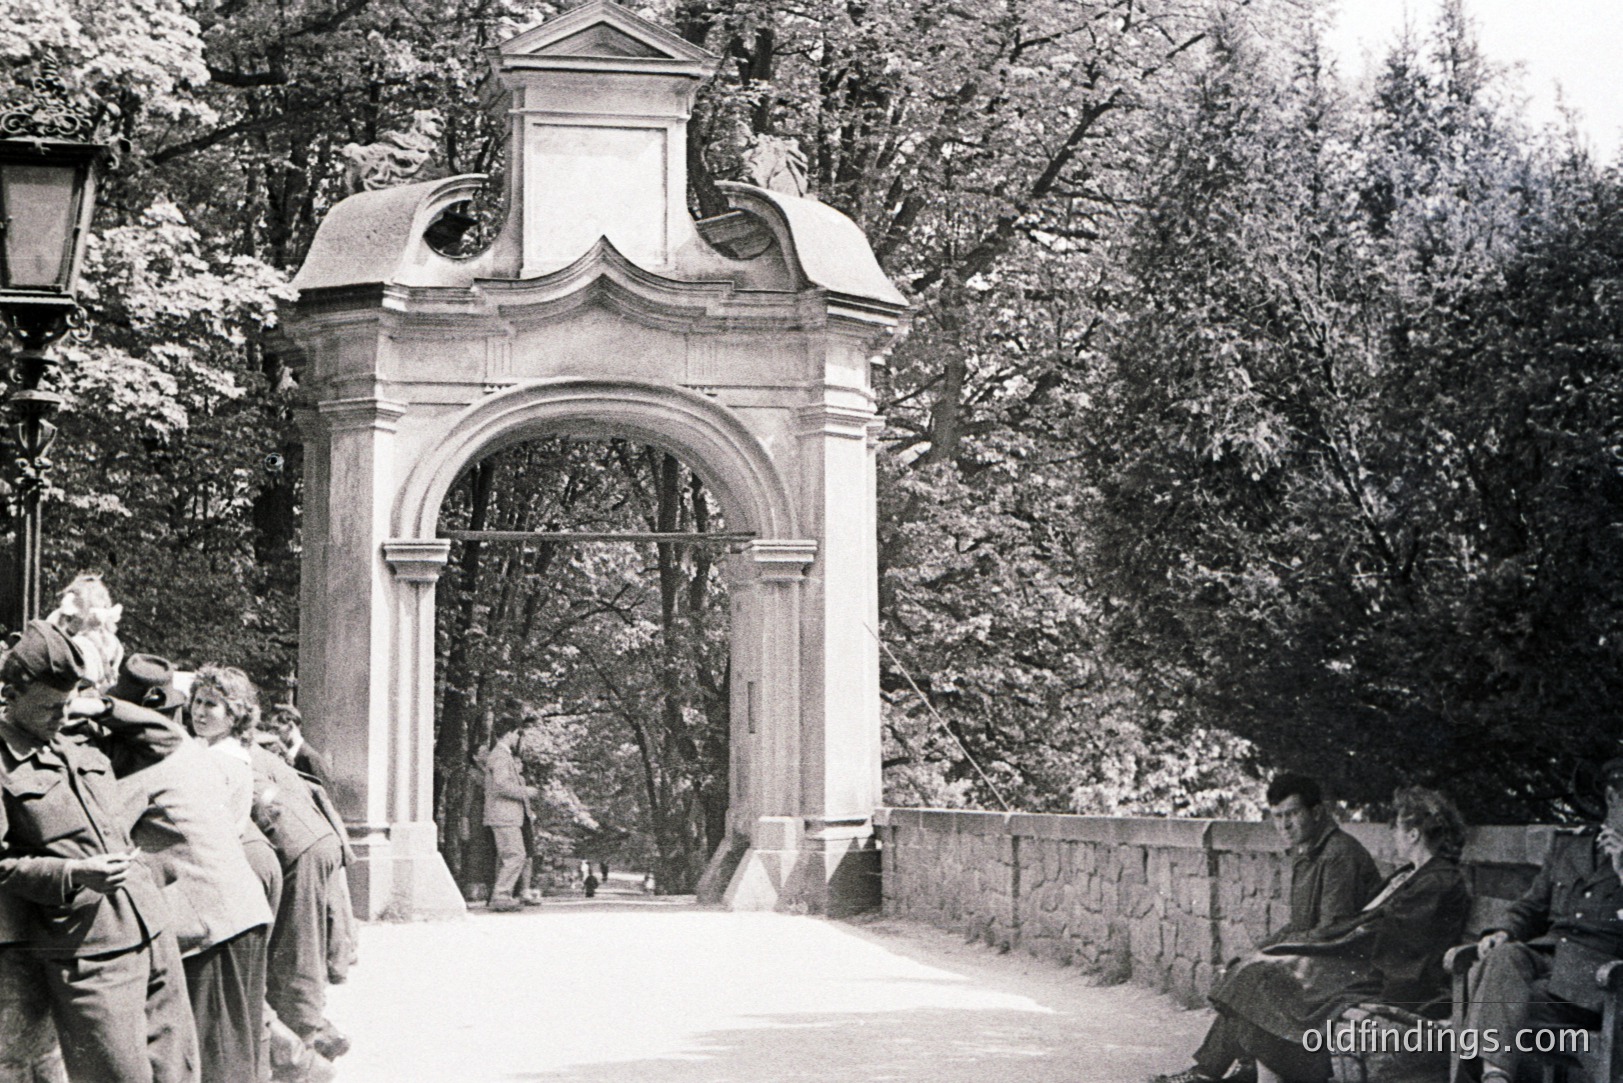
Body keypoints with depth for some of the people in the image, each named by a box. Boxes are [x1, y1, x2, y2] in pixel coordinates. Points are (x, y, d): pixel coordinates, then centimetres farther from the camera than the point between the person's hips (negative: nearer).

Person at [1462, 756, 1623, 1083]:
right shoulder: (1568, 843, 23)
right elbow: (1532, 908, 26)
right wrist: (1506, 932, 4)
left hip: (1594, 973, -4)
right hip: (1545, 954, 4)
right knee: (1503, 955, -32)